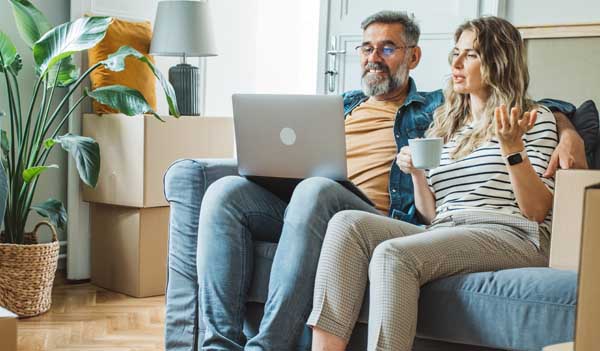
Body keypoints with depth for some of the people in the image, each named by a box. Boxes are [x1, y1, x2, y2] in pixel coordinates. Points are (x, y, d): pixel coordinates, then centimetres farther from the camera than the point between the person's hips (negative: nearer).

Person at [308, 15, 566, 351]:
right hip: (442, 235, 6)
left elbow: (537, 210, -2)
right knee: (347, 222, -20)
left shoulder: (536, 117, 8)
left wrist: (512, 147, -13)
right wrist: (416, 173, 2)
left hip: (511, 235, -6)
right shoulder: (444, 124, 23)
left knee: (392, 254, -31)